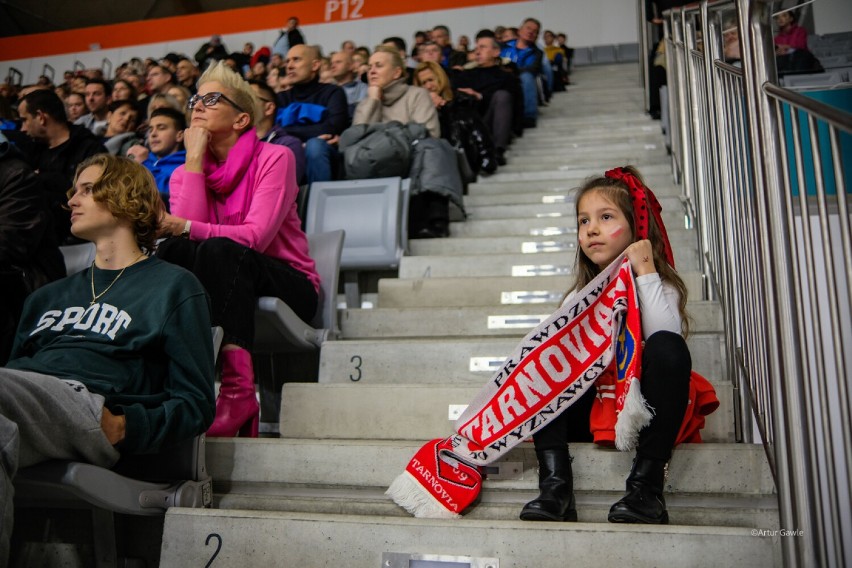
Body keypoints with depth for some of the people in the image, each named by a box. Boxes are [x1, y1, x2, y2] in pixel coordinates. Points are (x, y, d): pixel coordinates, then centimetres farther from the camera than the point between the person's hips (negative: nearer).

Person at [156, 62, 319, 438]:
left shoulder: (274, 157, -7)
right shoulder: (184, 173, 8)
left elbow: (256, 236, -21)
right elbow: (188, 231, -13)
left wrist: (184, 227, -31)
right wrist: (195, 160, -10)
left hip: (287, 286, -3)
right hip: (223, 289, 4)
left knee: (218, 250, -32)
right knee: (172, 251, -24)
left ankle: (237, 388, -39)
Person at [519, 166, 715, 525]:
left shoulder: (657, 284, -1)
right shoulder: (580, 293, 12)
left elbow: (666, 340, -23)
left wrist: (646, 273, -19)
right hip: (589, 415, 4)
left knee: (667, 347, -29)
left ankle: (646, 485, -29)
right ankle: (556, 485, -27)